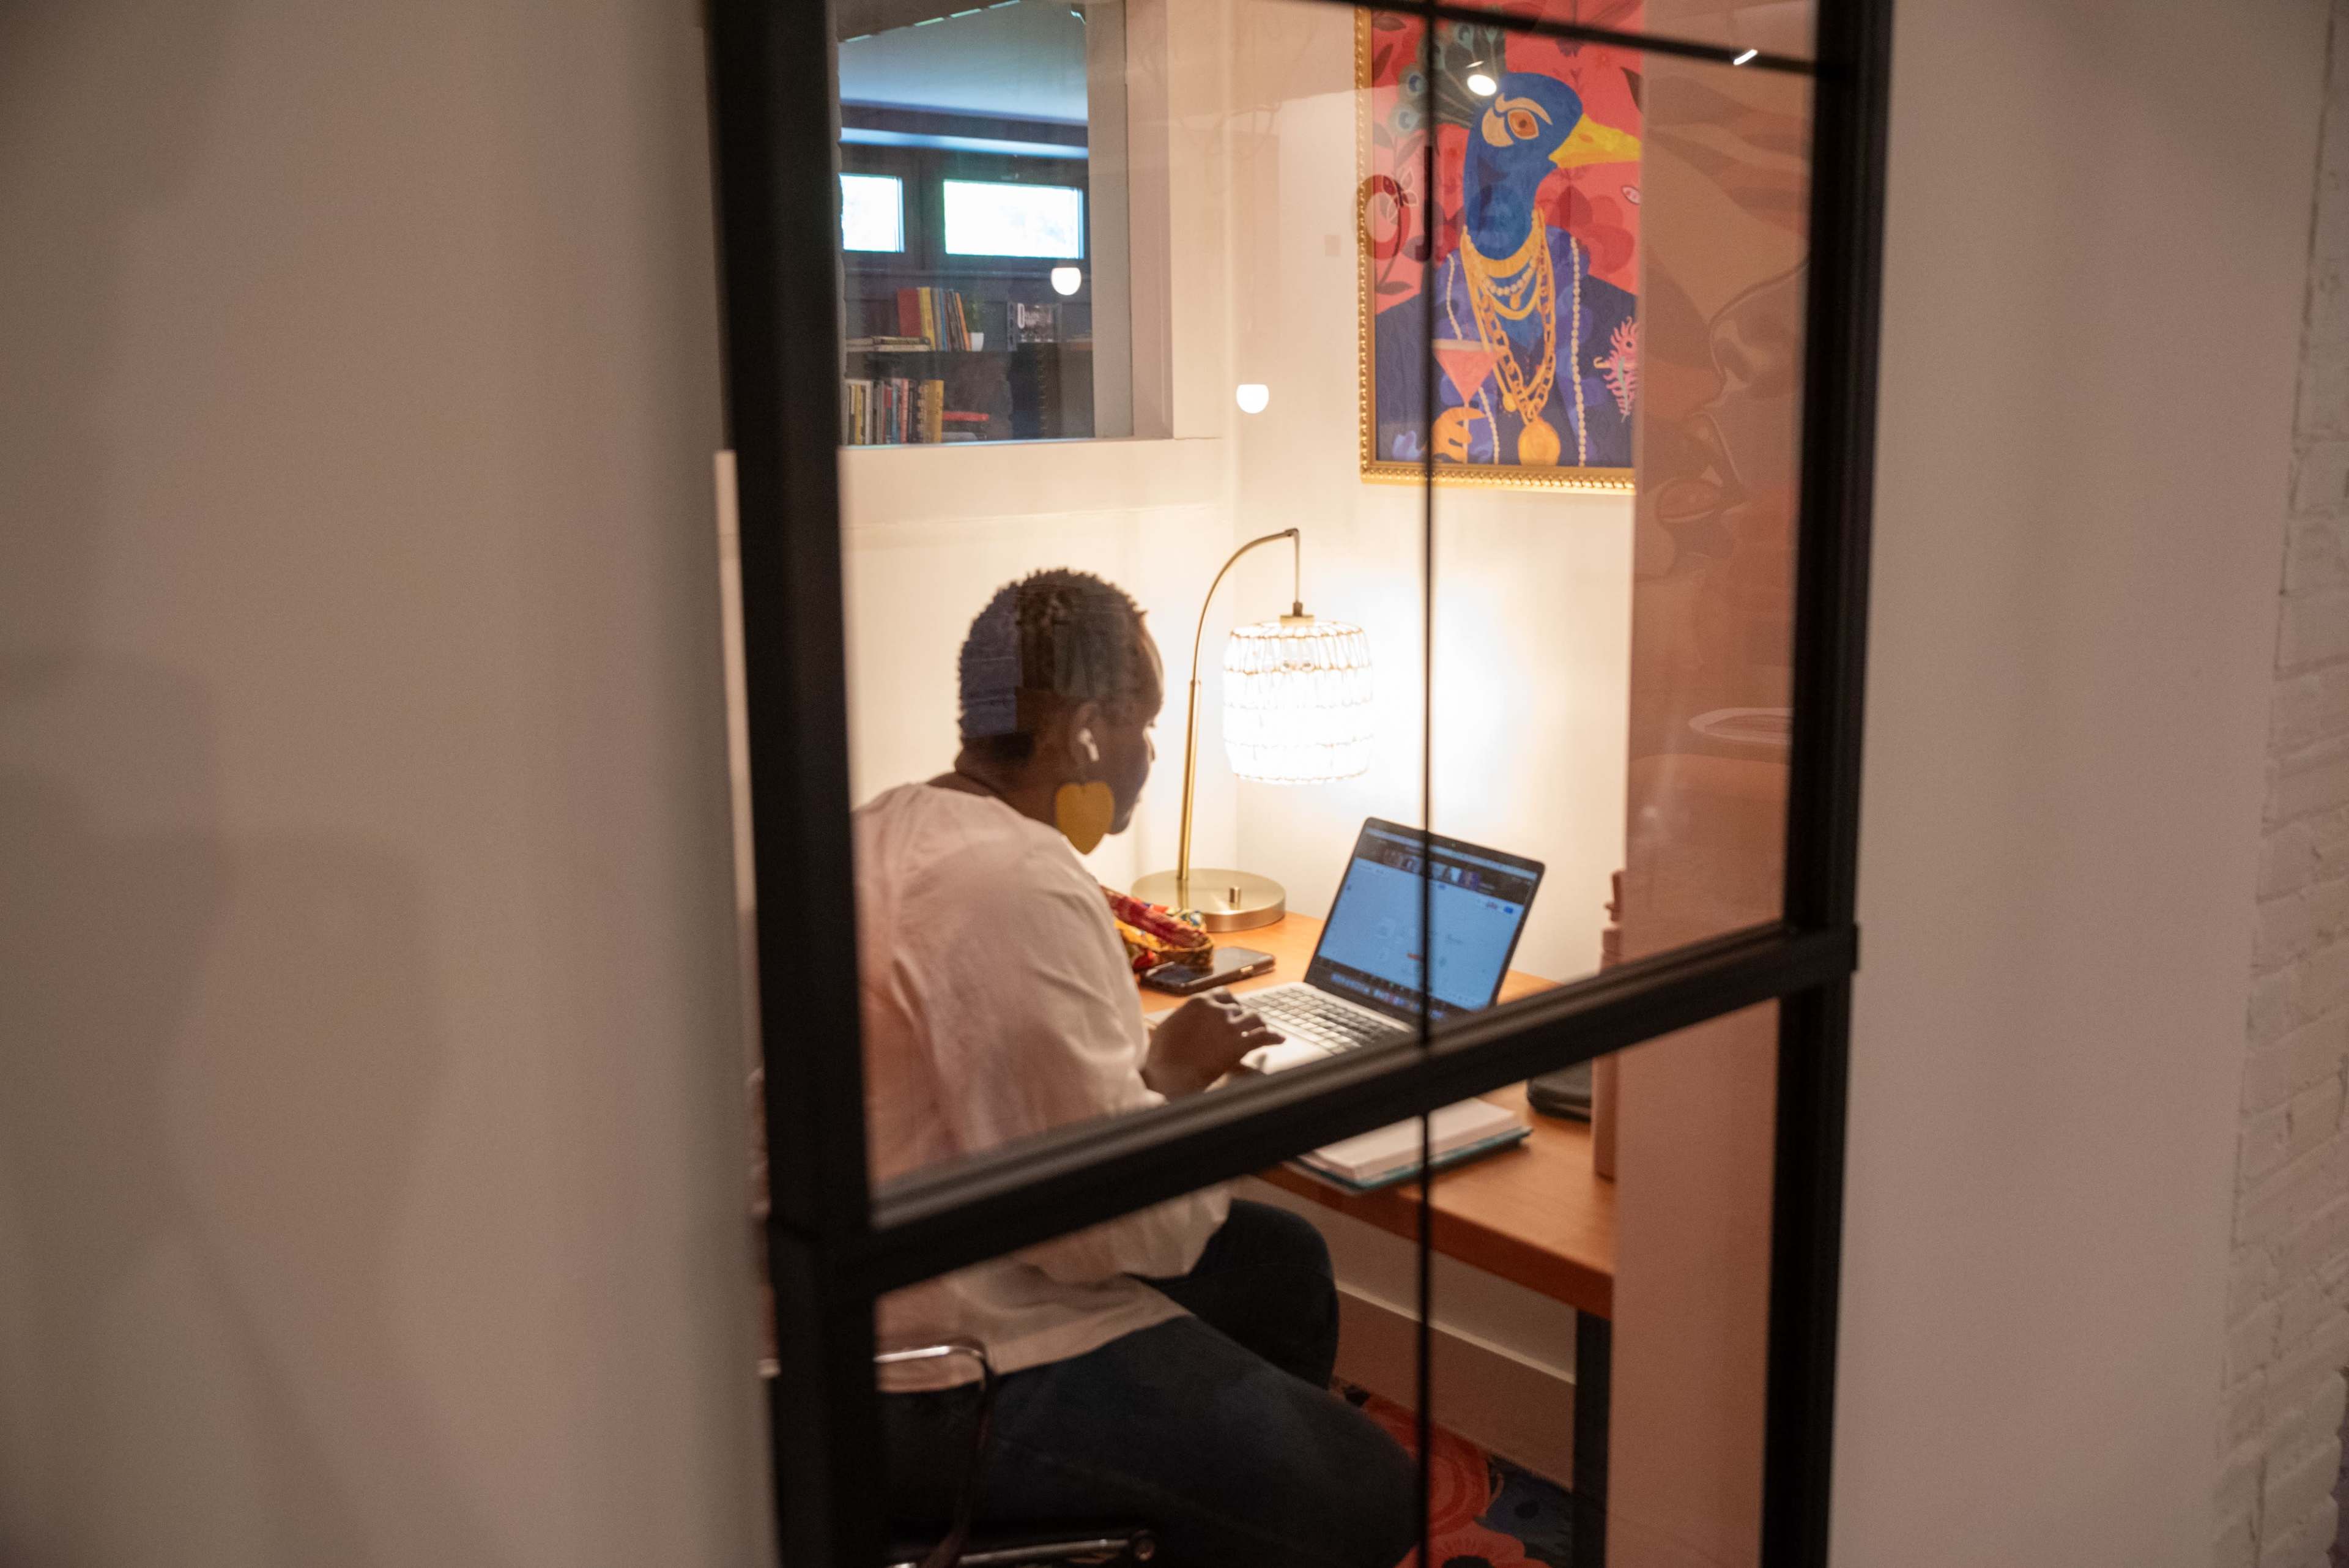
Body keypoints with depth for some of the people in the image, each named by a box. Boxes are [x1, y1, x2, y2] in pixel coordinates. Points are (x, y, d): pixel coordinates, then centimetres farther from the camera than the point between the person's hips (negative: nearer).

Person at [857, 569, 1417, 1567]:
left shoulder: (894, 828, 7)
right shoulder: (1020, 887, -26)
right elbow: (1111, 1220, -25)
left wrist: (1155, 1065, 7)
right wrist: (1181, 1084, -7)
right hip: (946, 1398, -11)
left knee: (1281, 1261, 22)